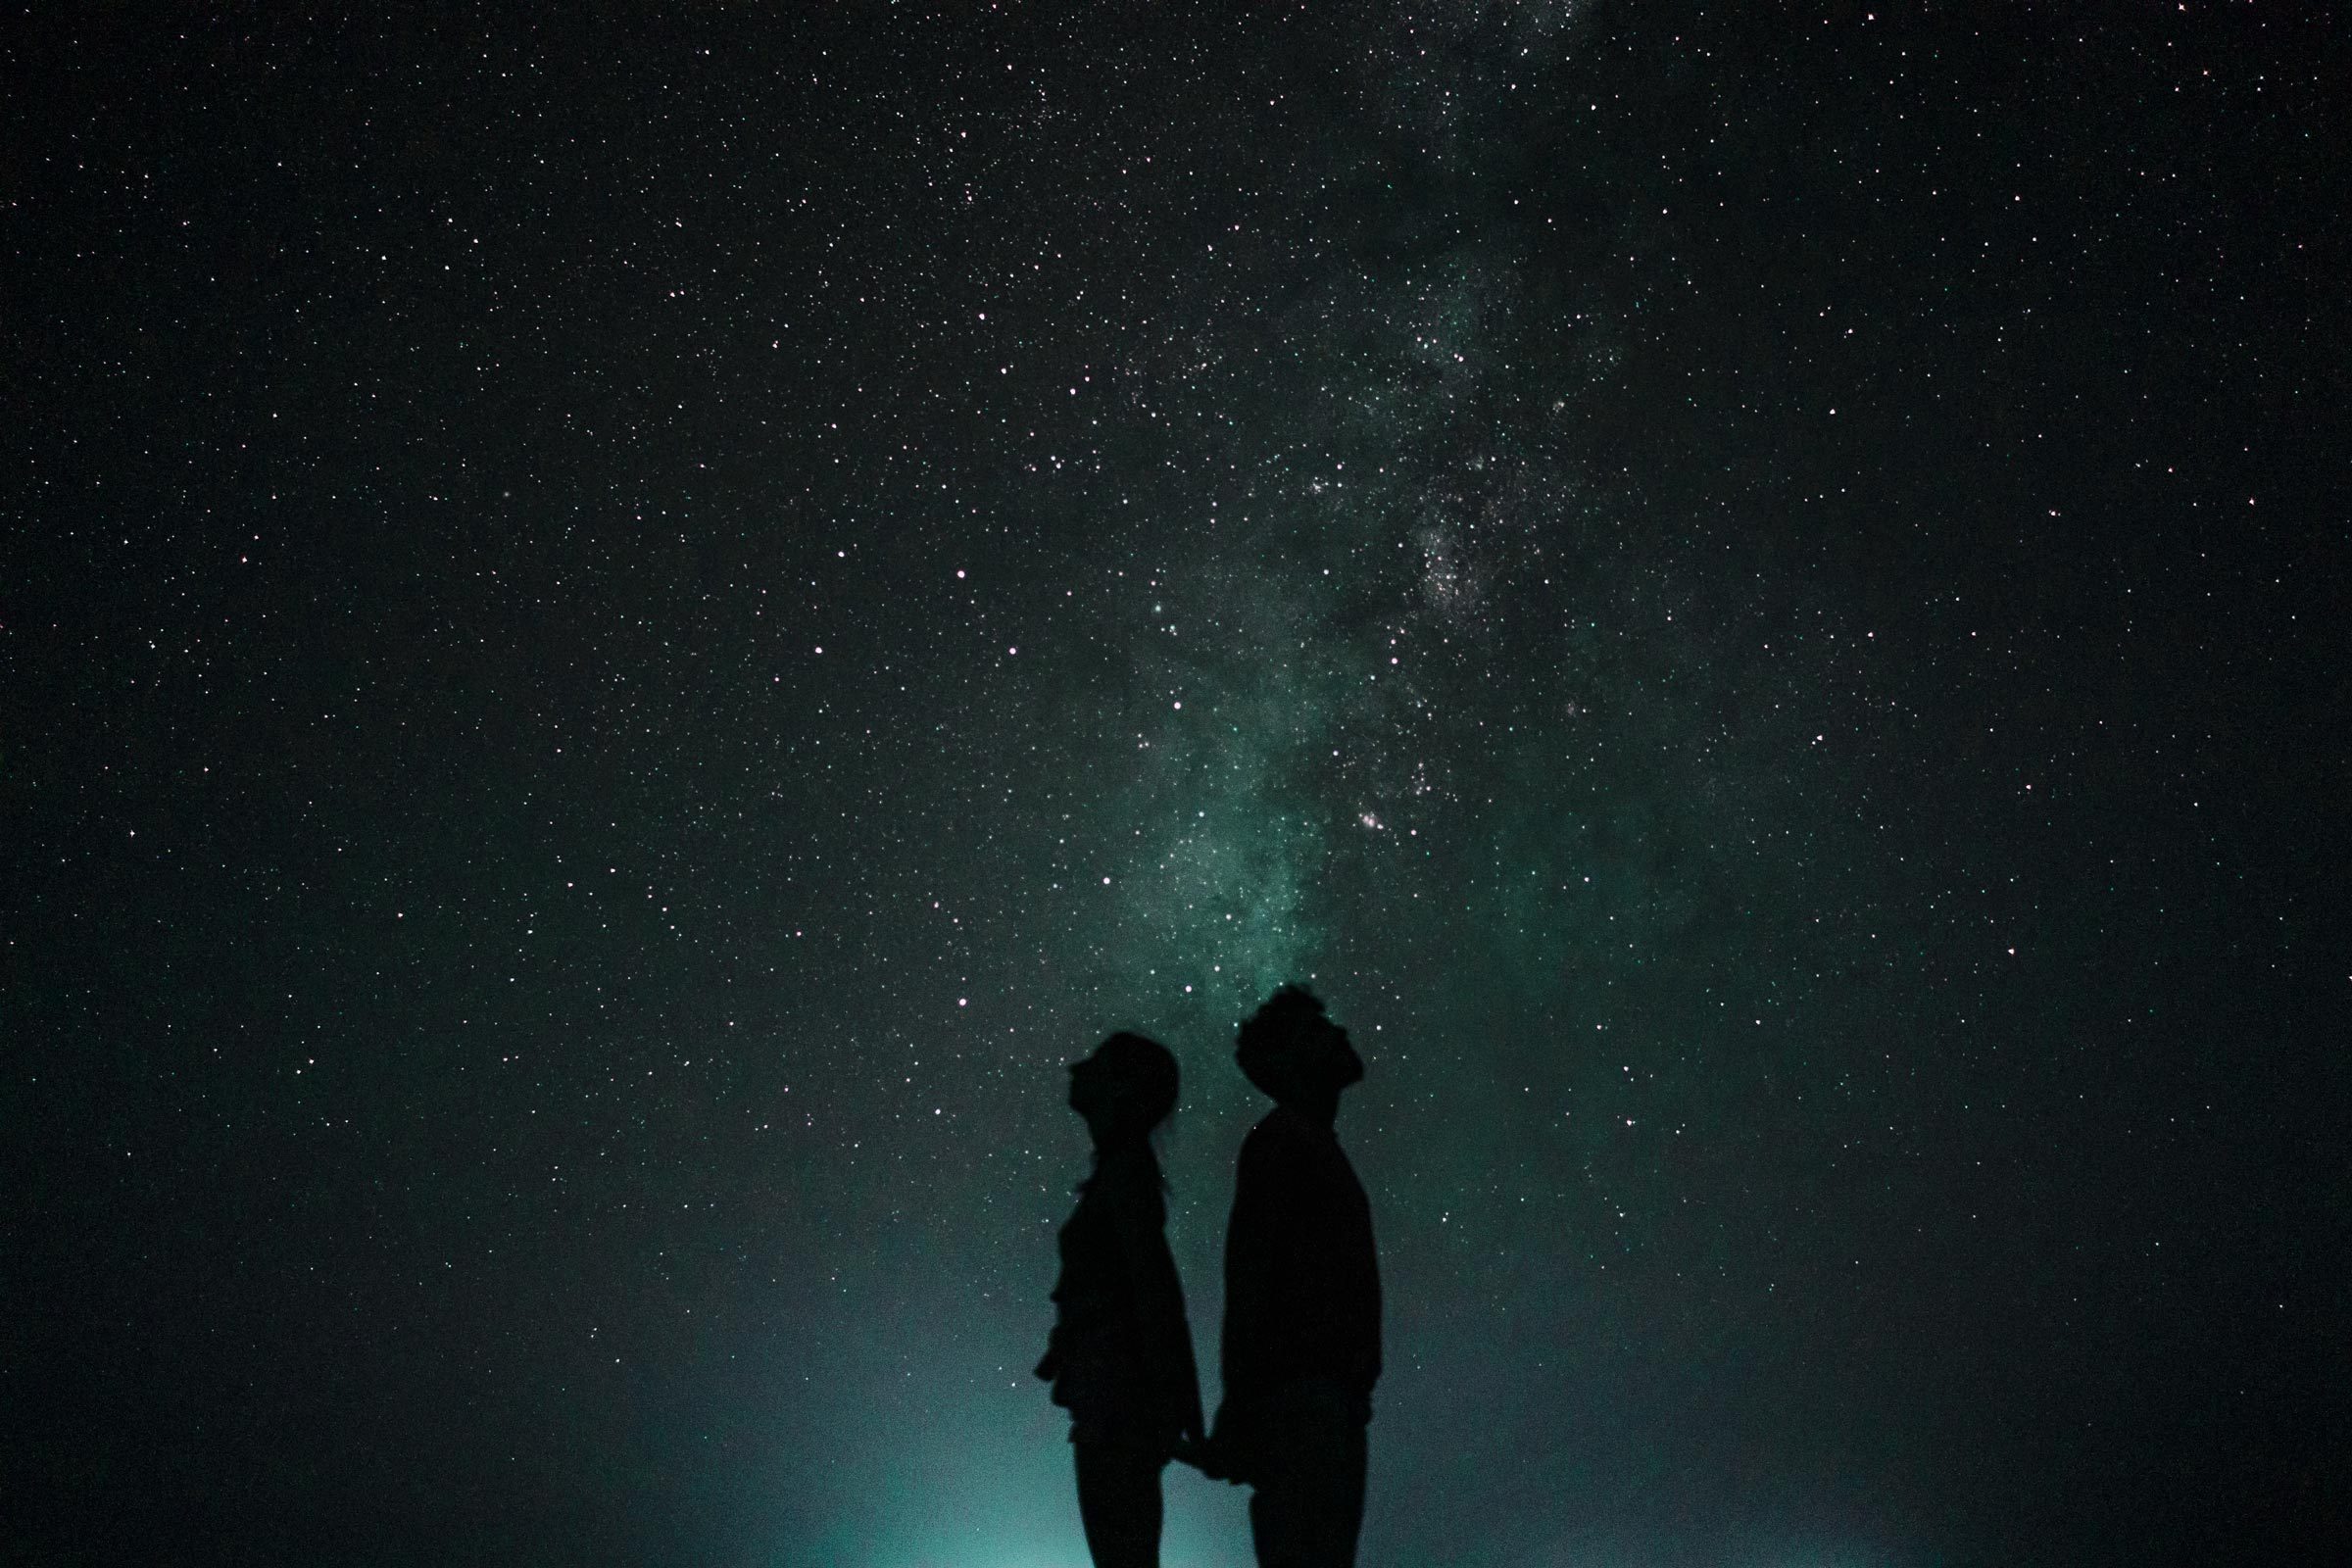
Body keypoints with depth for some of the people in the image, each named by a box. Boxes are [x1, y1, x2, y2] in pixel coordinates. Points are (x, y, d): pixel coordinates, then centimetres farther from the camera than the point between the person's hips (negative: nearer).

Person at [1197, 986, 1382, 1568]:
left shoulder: (1314, 1143, 21)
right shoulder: (1280, 1140, -7)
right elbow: (1249, 1280, -14)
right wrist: (1241, 1409, -19)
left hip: (1331, 1394, 9)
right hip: (1301, 1391, -9)